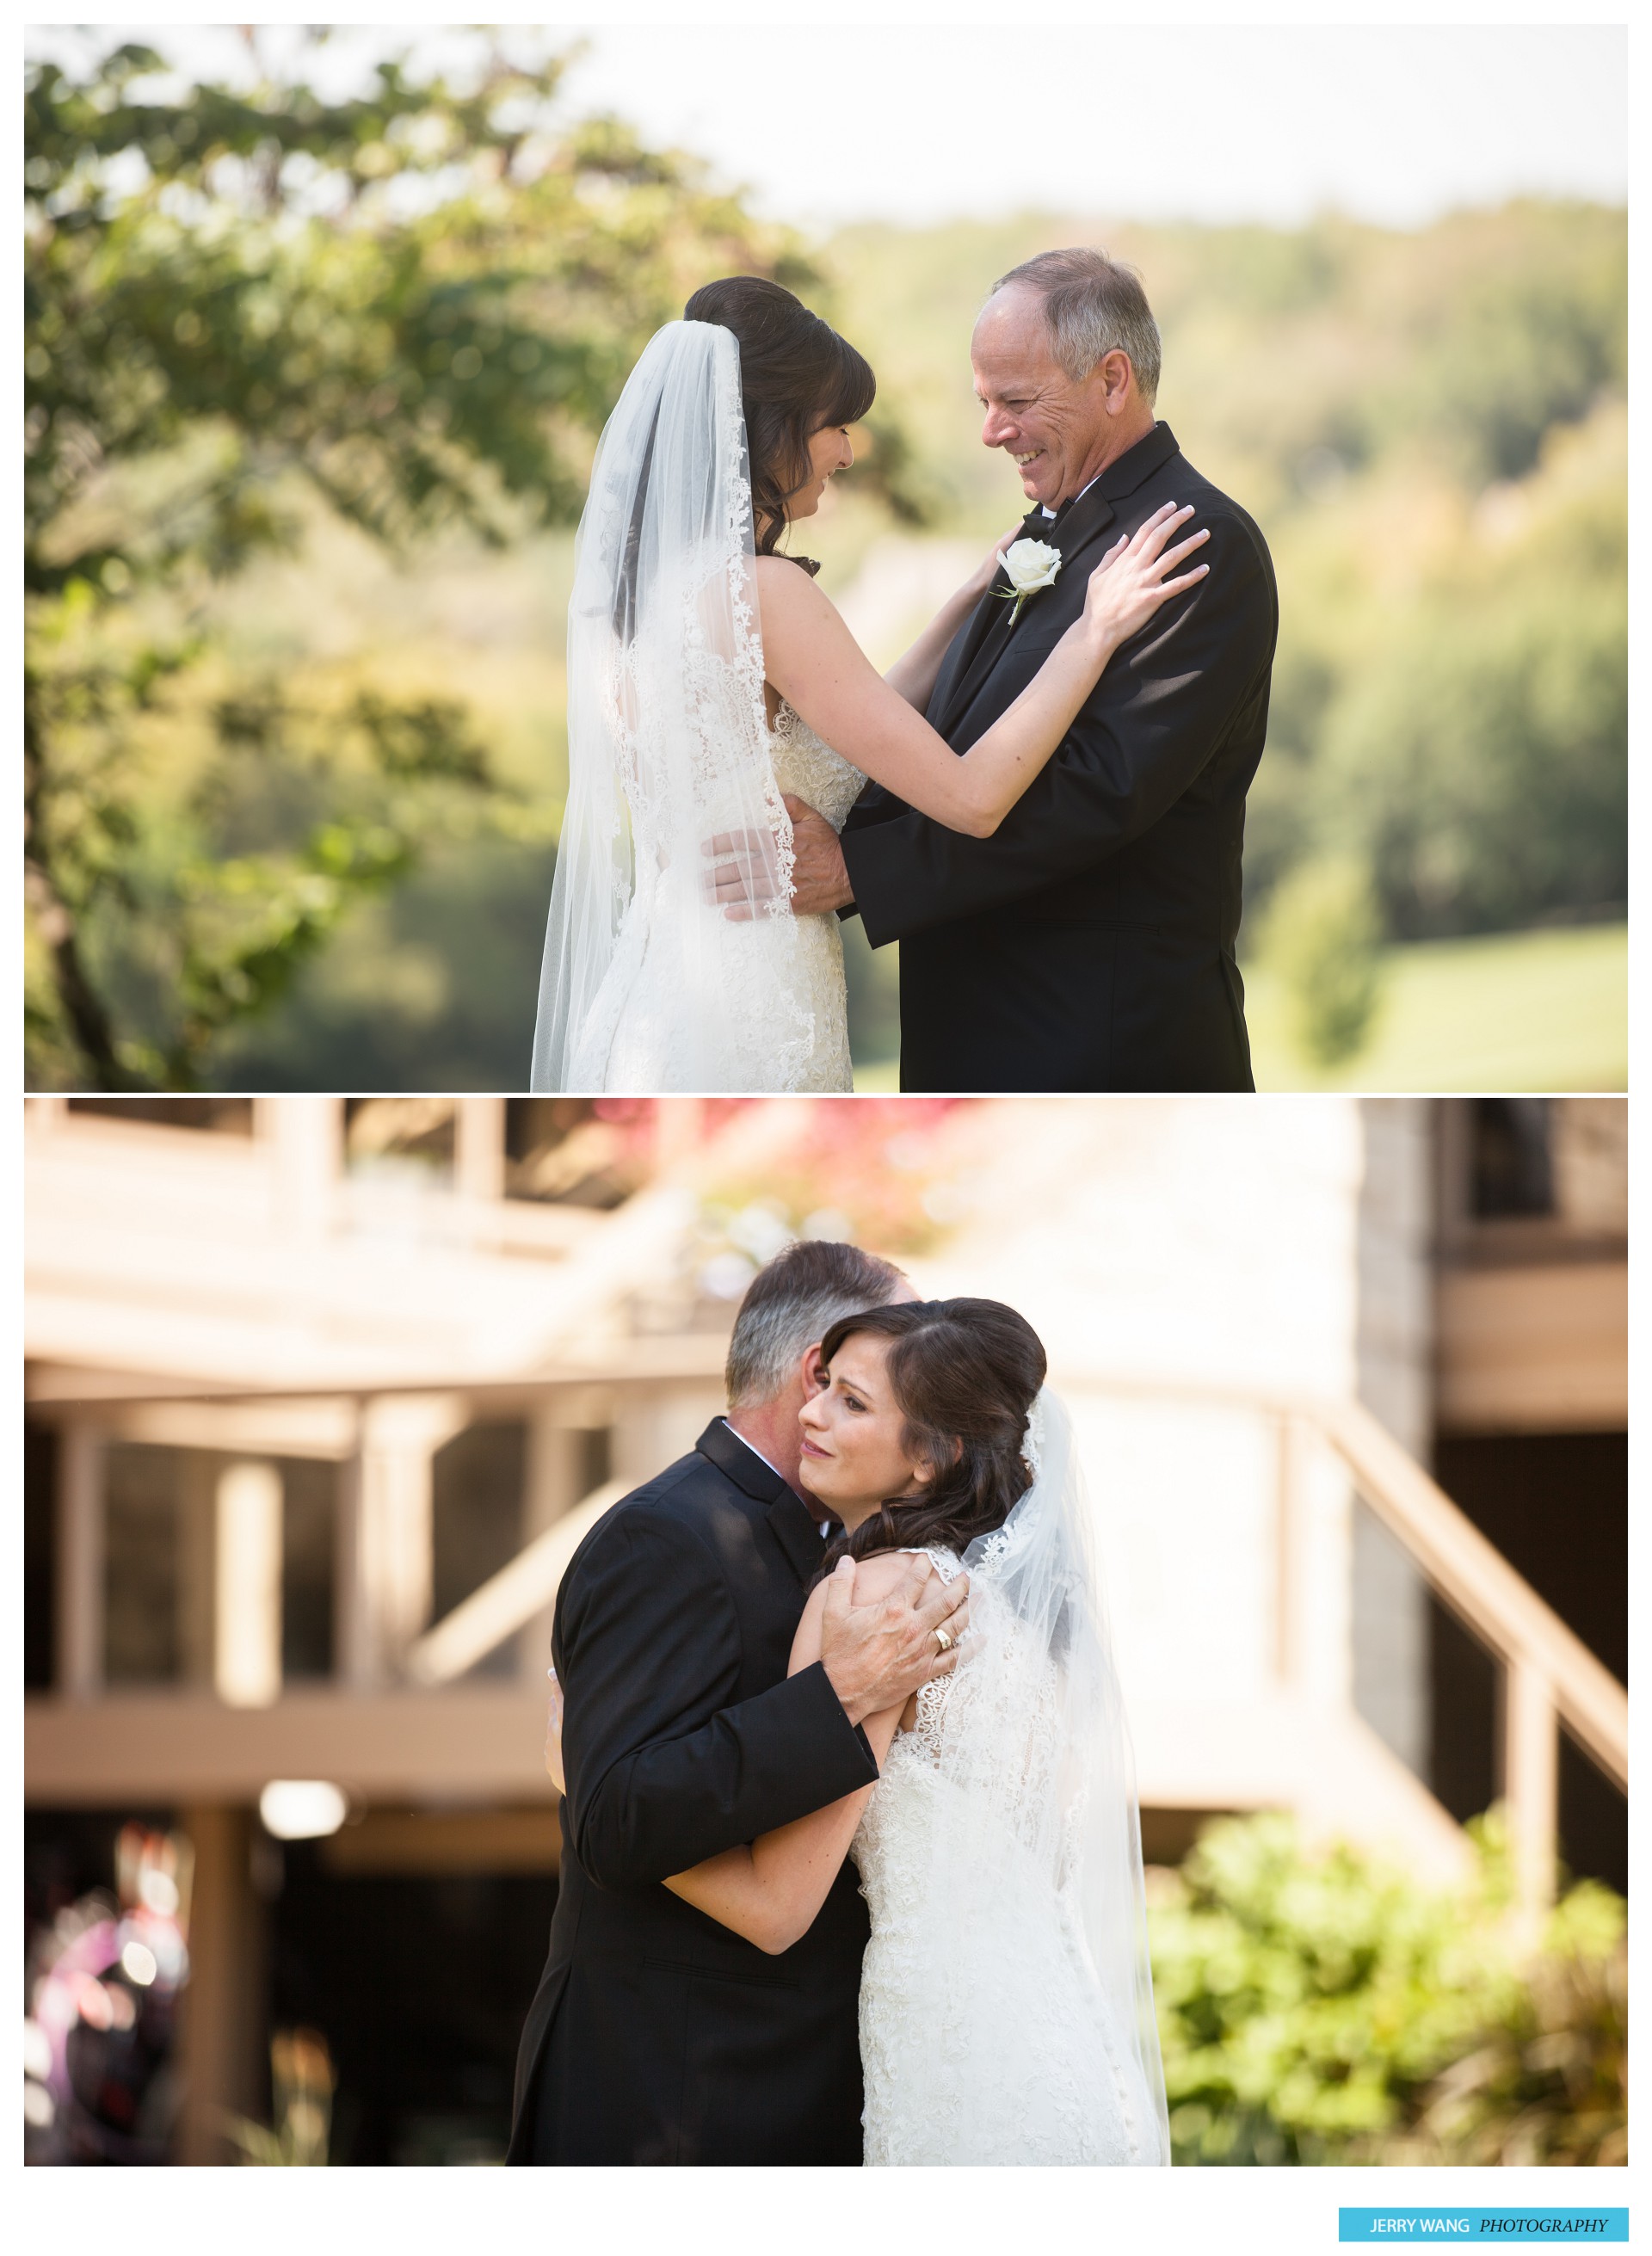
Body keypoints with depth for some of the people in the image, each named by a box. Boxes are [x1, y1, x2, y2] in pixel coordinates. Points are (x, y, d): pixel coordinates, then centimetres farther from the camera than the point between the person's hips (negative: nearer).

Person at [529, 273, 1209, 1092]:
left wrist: (972, 600, 19)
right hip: (752, 1015, -9)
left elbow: (862, 745, 16)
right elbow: (969, 799, -17)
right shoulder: (763, 590, -18)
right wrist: (1093, 631, -8)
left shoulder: (638, 582, 8)